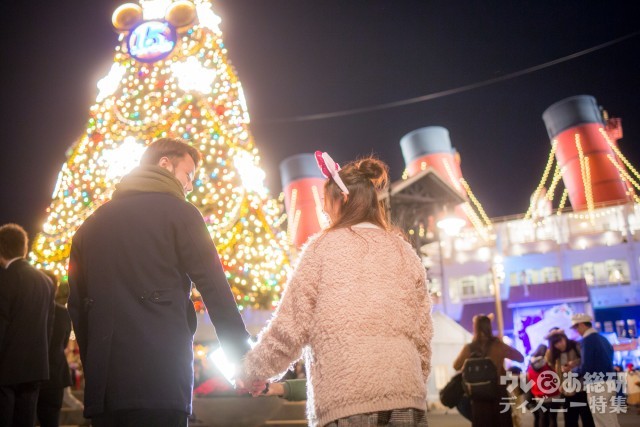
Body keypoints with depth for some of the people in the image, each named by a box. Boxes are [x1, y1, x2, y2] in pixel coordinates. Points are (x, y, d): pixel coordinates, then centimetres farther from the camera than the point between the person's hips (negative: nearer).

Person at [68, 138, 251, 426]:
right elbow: (215, 290, -7)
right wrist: (243, 360, -2)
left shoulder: (91, 225, 15)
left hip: (103, 382, 6)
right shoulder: (178, 212, -1)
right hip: (161, 378, -5)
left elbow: (77, 307, 15)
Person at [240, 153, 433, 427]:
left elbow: (289, 327, 1)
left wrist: (252, 371, 16)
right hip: (406, 401, 4)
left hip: (344, 404, -4)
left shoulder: (323, 247, 1)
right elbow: (422, 338, 12)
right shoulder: (406, 253, 12)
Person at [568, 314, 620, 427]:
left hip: (597, 386, -9)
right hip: (609, 383, 9)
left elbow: (585, 368, -18)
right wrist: (578, 365, 21)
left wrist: (572, 370, 1)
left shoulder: (587, 340, -14)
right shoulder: (602, 338, 13)